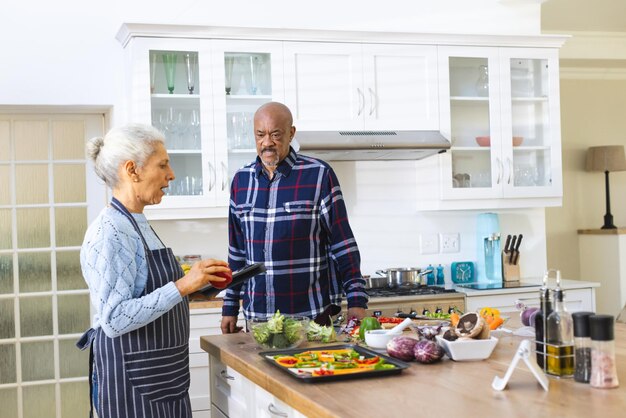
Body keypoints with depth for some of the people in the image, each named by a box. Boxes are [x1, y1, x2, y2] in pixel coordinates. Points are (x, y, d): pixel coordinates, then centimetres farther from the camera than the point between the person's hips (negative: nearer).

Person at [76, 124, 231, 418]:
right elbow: (114, 319, -25)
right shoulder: (108, 233, -18)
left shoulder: (138, 224, 11)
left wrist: (202, 282, 8)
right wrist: (182, 286, -28)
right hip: (131, 382, -9)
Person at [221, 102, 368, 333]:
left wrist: (356, 301, -11)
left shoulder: (319, 175, -6)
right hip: (256, 315, 4)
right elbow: (237, 251, 14)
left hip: (311, 314, -4)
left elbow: (342, 244, -5)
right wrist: (230, 308, 12)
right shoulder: (241, 180, 7)